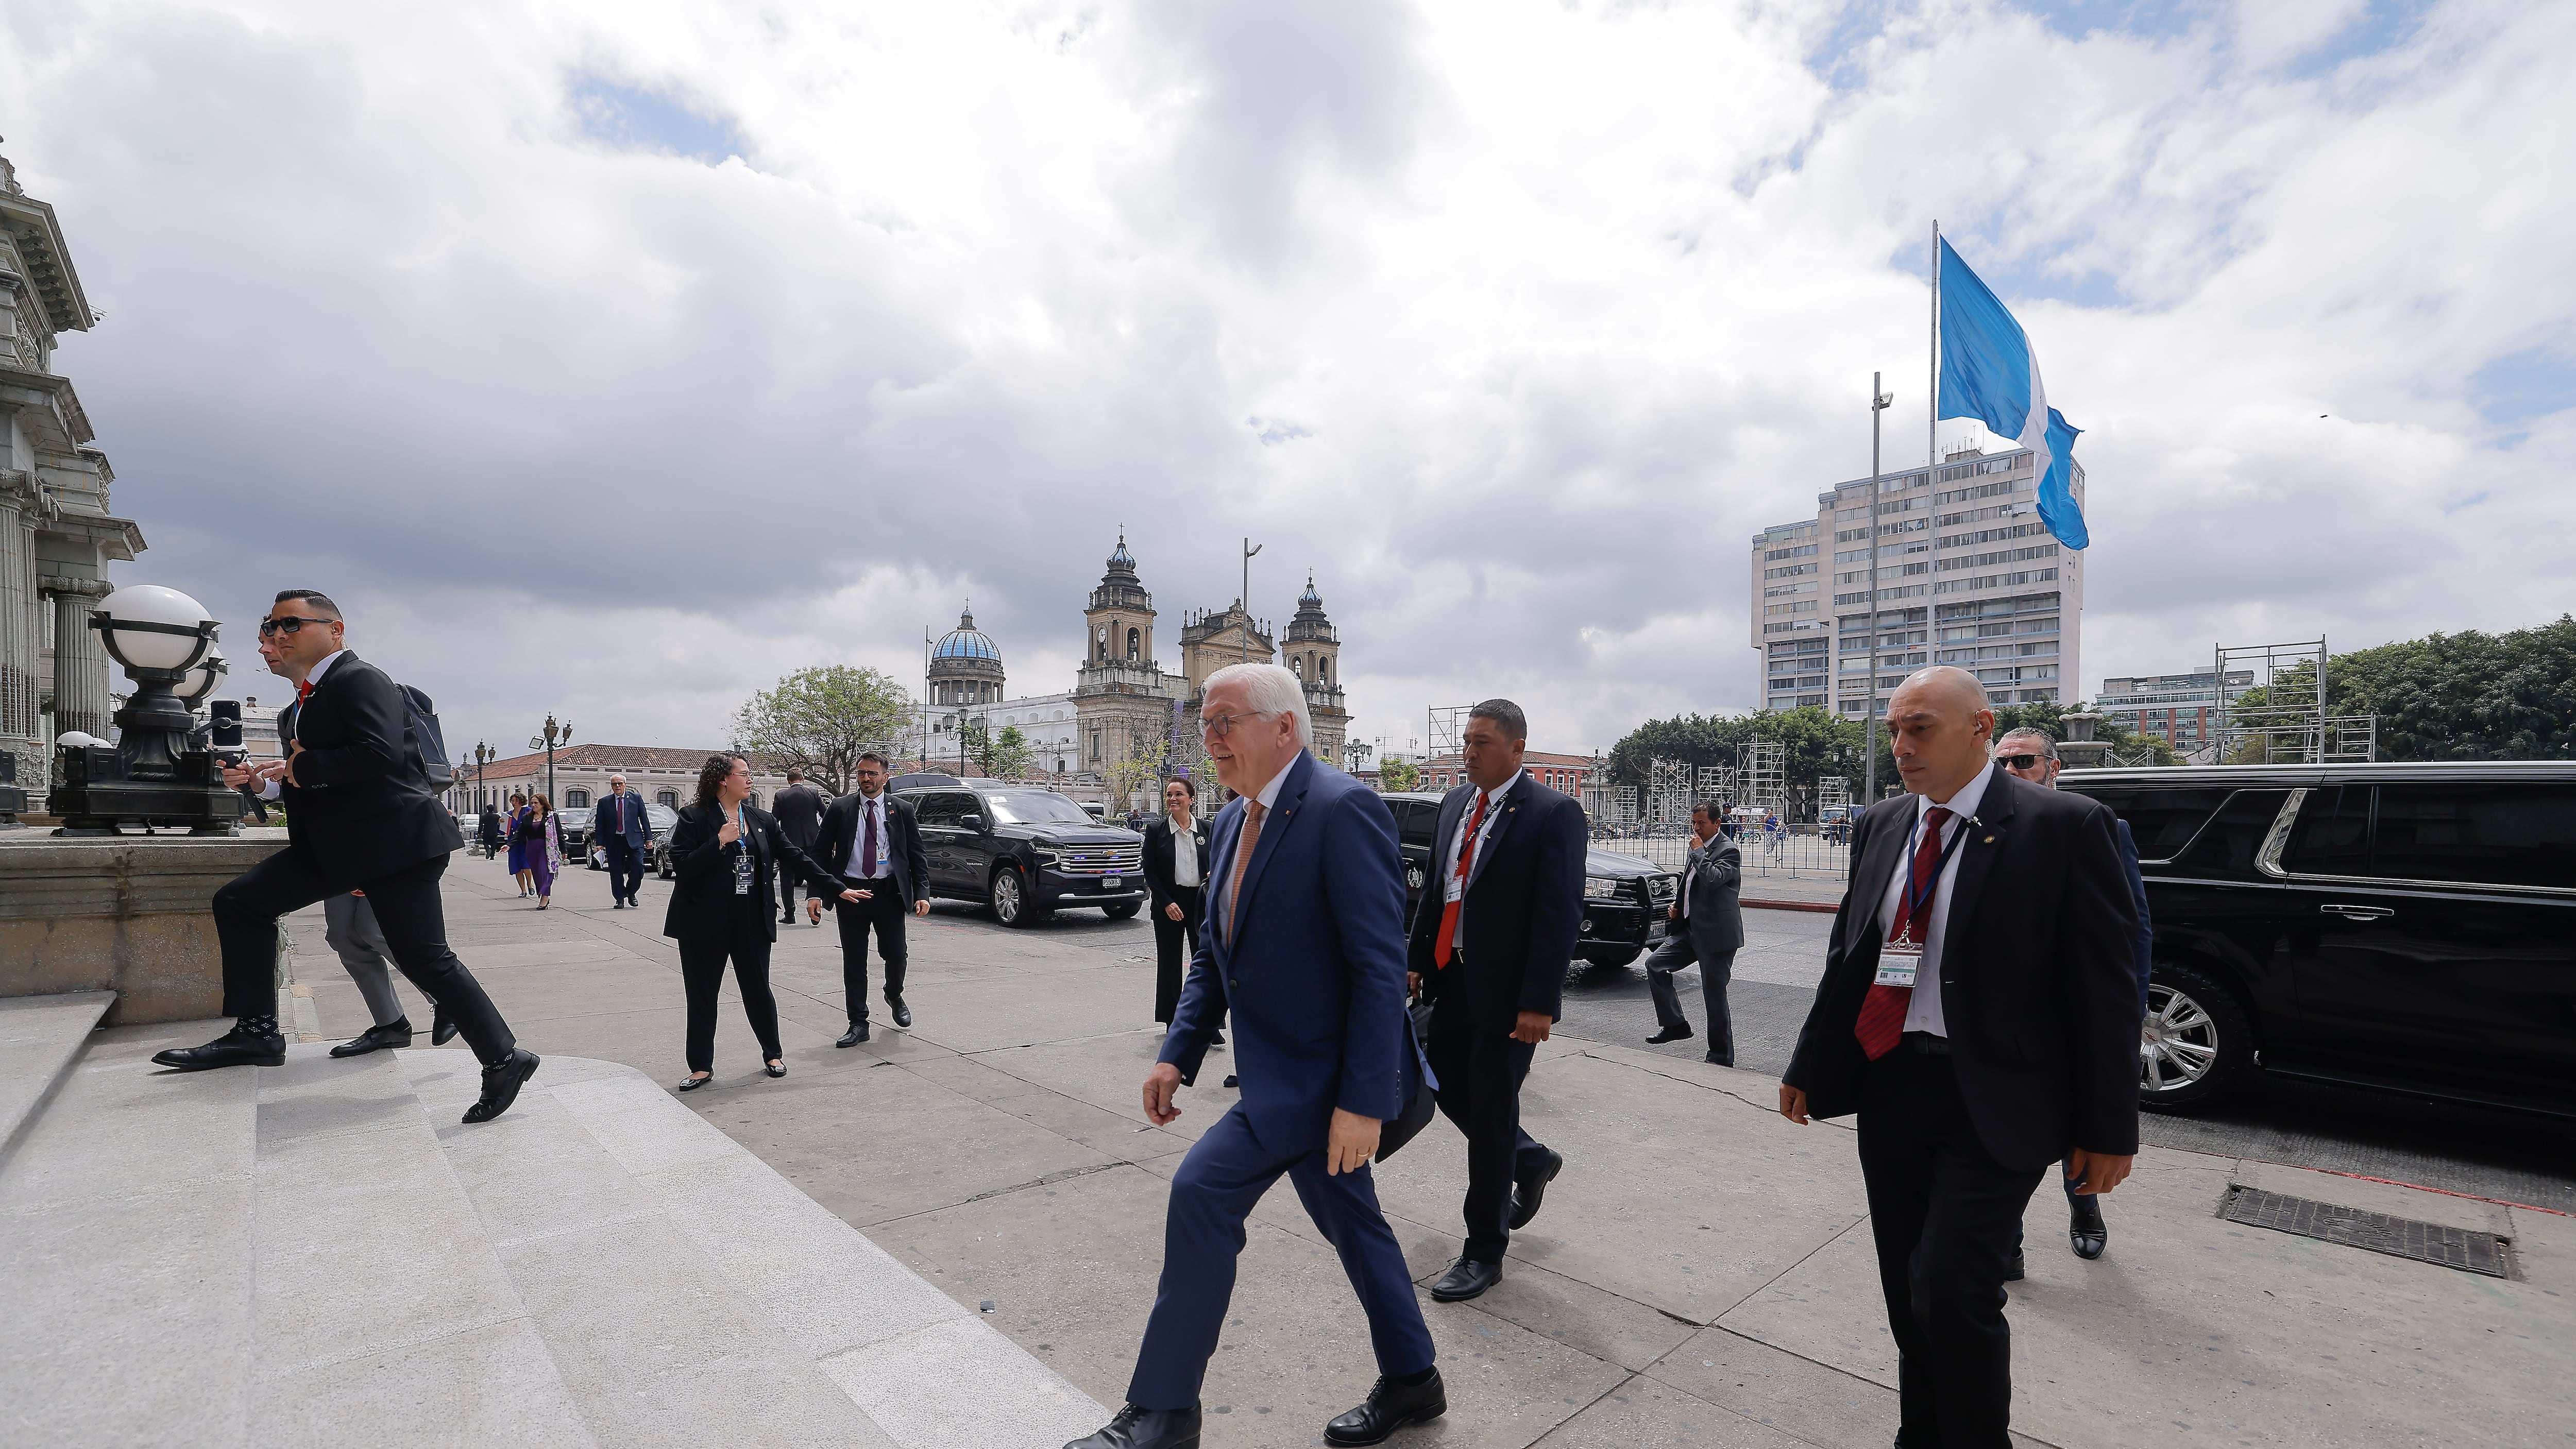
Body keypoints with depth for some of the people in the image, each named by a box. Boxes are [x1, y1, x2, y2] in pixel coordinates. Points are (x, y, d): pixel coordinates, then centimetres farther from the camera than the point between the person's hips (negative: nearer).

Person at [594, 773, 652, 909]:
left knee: (638, 867, -9)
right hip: (614, 842, 1)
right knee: (616, 872, 3)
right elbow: (599, 825, 6)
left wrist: (648, 839, 2)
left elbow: (644, 820, 6)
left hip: (634, 840, -1)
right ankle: (619, 900, 13)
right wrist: (600, 843, -3)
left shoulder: (636, 799, 6)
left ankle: (630, 893, 13)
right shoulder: (604, 802, 7)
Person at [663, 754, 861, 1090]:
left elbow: (794, 857, 8)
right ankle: (702, 1067, 20)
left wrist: (837, 887, 4)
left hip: (752, 921, 3)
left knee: (758, 989, 9)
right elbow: (681, 868, -12)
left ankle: (773, 1054, 24)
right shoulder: (694, 819, -5)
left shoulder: (762, 820, 8)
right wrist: (720, 842, -22)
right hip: (706, 923, -3)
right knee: (702, 995, 7)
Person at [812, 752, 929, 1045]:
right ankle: (858, 1024, 17)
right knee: (854, 962, 5)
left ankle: (894, 996, 35)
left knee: (895, 955, 2)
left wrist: (922, 894, -7)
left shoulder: (902, 810, 4)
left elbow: (917, 856, 4)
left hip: (889, 893, 0)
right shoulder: (840, 809, 4)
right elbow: (822, 853, 4)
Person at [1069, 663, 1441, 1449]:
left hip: (1319, 1075, -9)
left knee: (1204, 1190, -11)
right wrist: (1178, 1054, 4)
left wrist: (1362, 1100, -24)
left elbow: (1381, 969, -23)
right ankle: (1412, 1382, 41)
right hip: (1284, 1072, 9)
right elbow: (1213, 955, 13)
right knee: (1348, 1219, 20)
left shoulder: (1343, 809, -21)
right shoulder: (1231, 822, 7)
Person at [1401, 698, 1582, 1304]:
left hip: (1508, 992, -7)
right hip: (1454, 981, 7)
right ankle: (1530, 1163, 43)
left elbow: (1561, 916, -16)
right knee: (1448, 1090, 16)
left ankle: (1484, 1253, 21)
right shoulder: (1455, 804, 9)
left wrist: (1538, 1002, -19)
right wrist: (1416, 961, 8)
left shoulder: (1553, 814, -13)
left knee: (1490, 1114, 3)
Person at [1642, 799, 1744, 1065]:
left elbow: (1713, 879, -30)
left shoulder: (1728, 851, -11)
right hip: (1691, 928, 9)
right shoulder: (1701, 849, 15)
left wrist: (1698, 851, -17)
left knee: (1714, 993, -1)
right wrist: (1677, 903, 12)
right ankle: (1675, 1024, 14)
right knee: (1655, 964, 5)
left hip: (1716, 934, -9)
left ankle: (1721, 1055, 12)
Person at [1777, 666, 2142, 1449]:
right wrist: (1807, 1069, 13)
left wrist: (2109, 1129, -7)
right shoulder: (1880, 826, 7)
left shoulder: (2064, 826, -9)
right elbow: (1846, 959, 12)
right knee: (1908, 1294, 15)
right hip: (1888, 1088, 5)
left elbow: (2104, 987, -7)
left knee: (1954, 1292, -8)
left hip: (1992, 1102, -5)